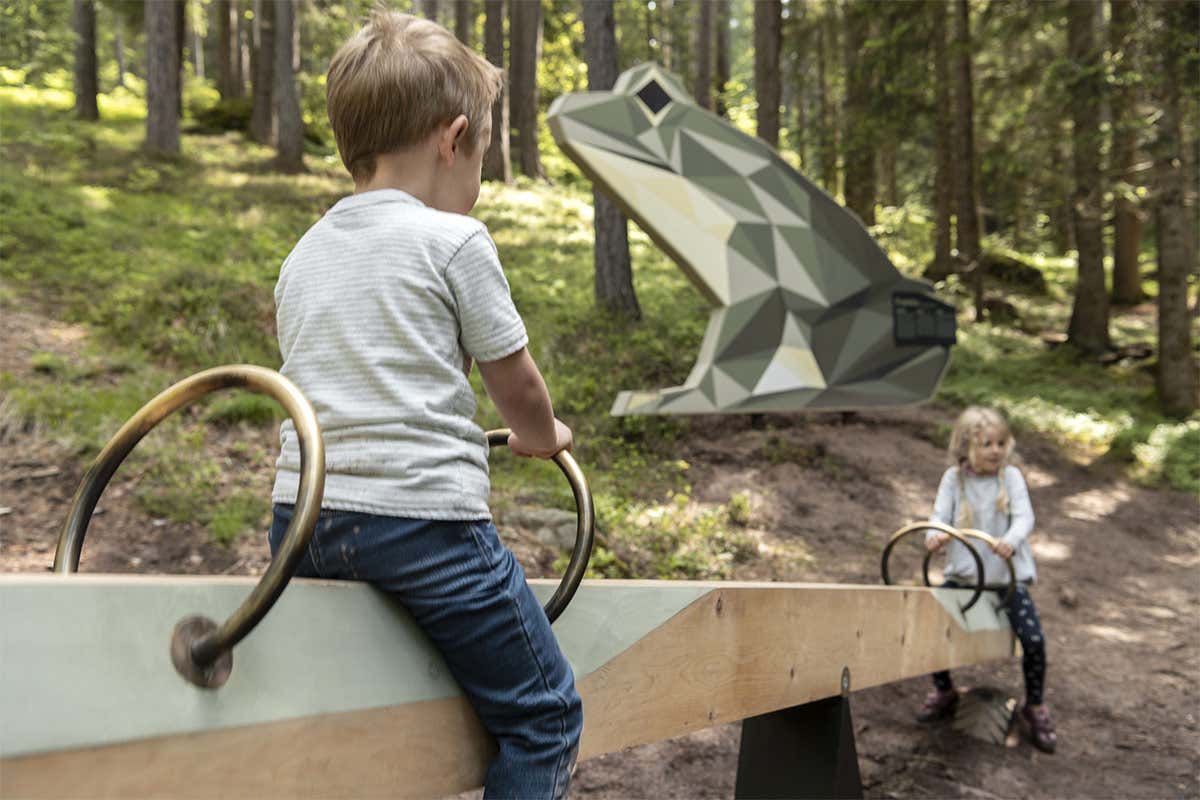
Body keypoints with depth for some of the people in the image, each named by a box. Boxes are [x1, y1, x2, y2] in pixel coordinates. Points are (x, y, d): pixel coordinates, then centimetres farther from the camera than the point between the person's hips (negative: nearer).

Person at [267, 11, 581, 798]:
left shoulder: (302, 253, 15)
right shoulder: (456, 240, -4)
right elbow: (517, 382, 3)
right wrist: (544, 436, 24)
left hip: (302, 512, 7)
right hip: (422, 516, -7)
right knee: (545, 714, 6)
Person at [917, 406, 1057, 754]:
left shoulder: (1010, 476, -5)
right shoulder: (953, 478, -2)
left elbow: (1024, 517, -16)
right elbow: (940, 516, -8)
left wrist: (1011, 540, -38)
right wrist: (934, 535, -32)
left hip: (1007, 575, -2)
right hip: (963, 574, 2)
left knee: (1033, 639, -14)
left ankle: (1035, 707, 13)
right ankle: (944, 692, 21)